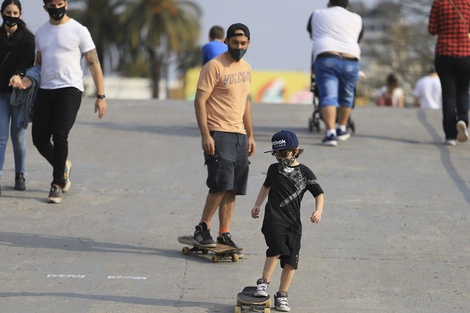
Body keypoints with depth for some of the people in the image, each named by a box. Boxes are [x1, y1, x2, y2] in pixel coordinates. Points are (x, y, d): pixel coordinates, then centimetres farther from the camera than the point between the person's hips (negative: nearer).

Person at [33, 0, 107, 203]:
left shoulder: (79, 31, -3)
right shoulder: (41, 32, 13)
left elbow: (94, 63, -3)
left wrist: (101, 96, -8)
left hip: (69, 89, -5)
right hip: (45, 90, 5)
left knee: (59, 136, -17)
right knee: (40, 139, 1)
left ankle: (57, 185, -7)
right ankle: (63, 167, 29)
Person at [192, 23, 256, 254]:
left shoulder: (245, 68, 15)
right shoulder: (214, 66, -9)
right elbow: (199, 101, -12)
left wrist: (250, 135, 20)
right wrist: (205, 135, -19)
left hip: (239, 135, 7)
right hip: (218, 133, -7)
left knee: (232, 189, 3)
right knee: (221, 184, -15)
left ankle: (224, 235, 7)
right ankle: (202, 228, -2)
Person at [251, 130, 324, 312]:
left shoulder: (305, 172, 6)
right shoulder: (274, 169, 13)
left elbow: (319, 193, 8)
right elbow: (267, 186, 32)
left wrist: (319, 210, -8)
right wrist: (257, 205, 25)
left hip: (293, 221, 1)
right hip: (274, 217, -1)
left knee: (291, 260, -2)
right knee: (277, 248, -25)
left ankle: (282, 296, 8)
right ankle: (263, 283, -12)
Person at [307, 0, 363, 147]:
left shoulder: (317, 15, 19)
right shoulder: (356, 19, 21)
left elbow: (311, 34, 36)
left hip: (325, 59, -2)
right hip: (350, 62, 2)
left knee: (328, 97, -9)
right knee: (346, 96, 20)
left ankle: (330, 133, -25)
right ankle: (342, 129, 32)